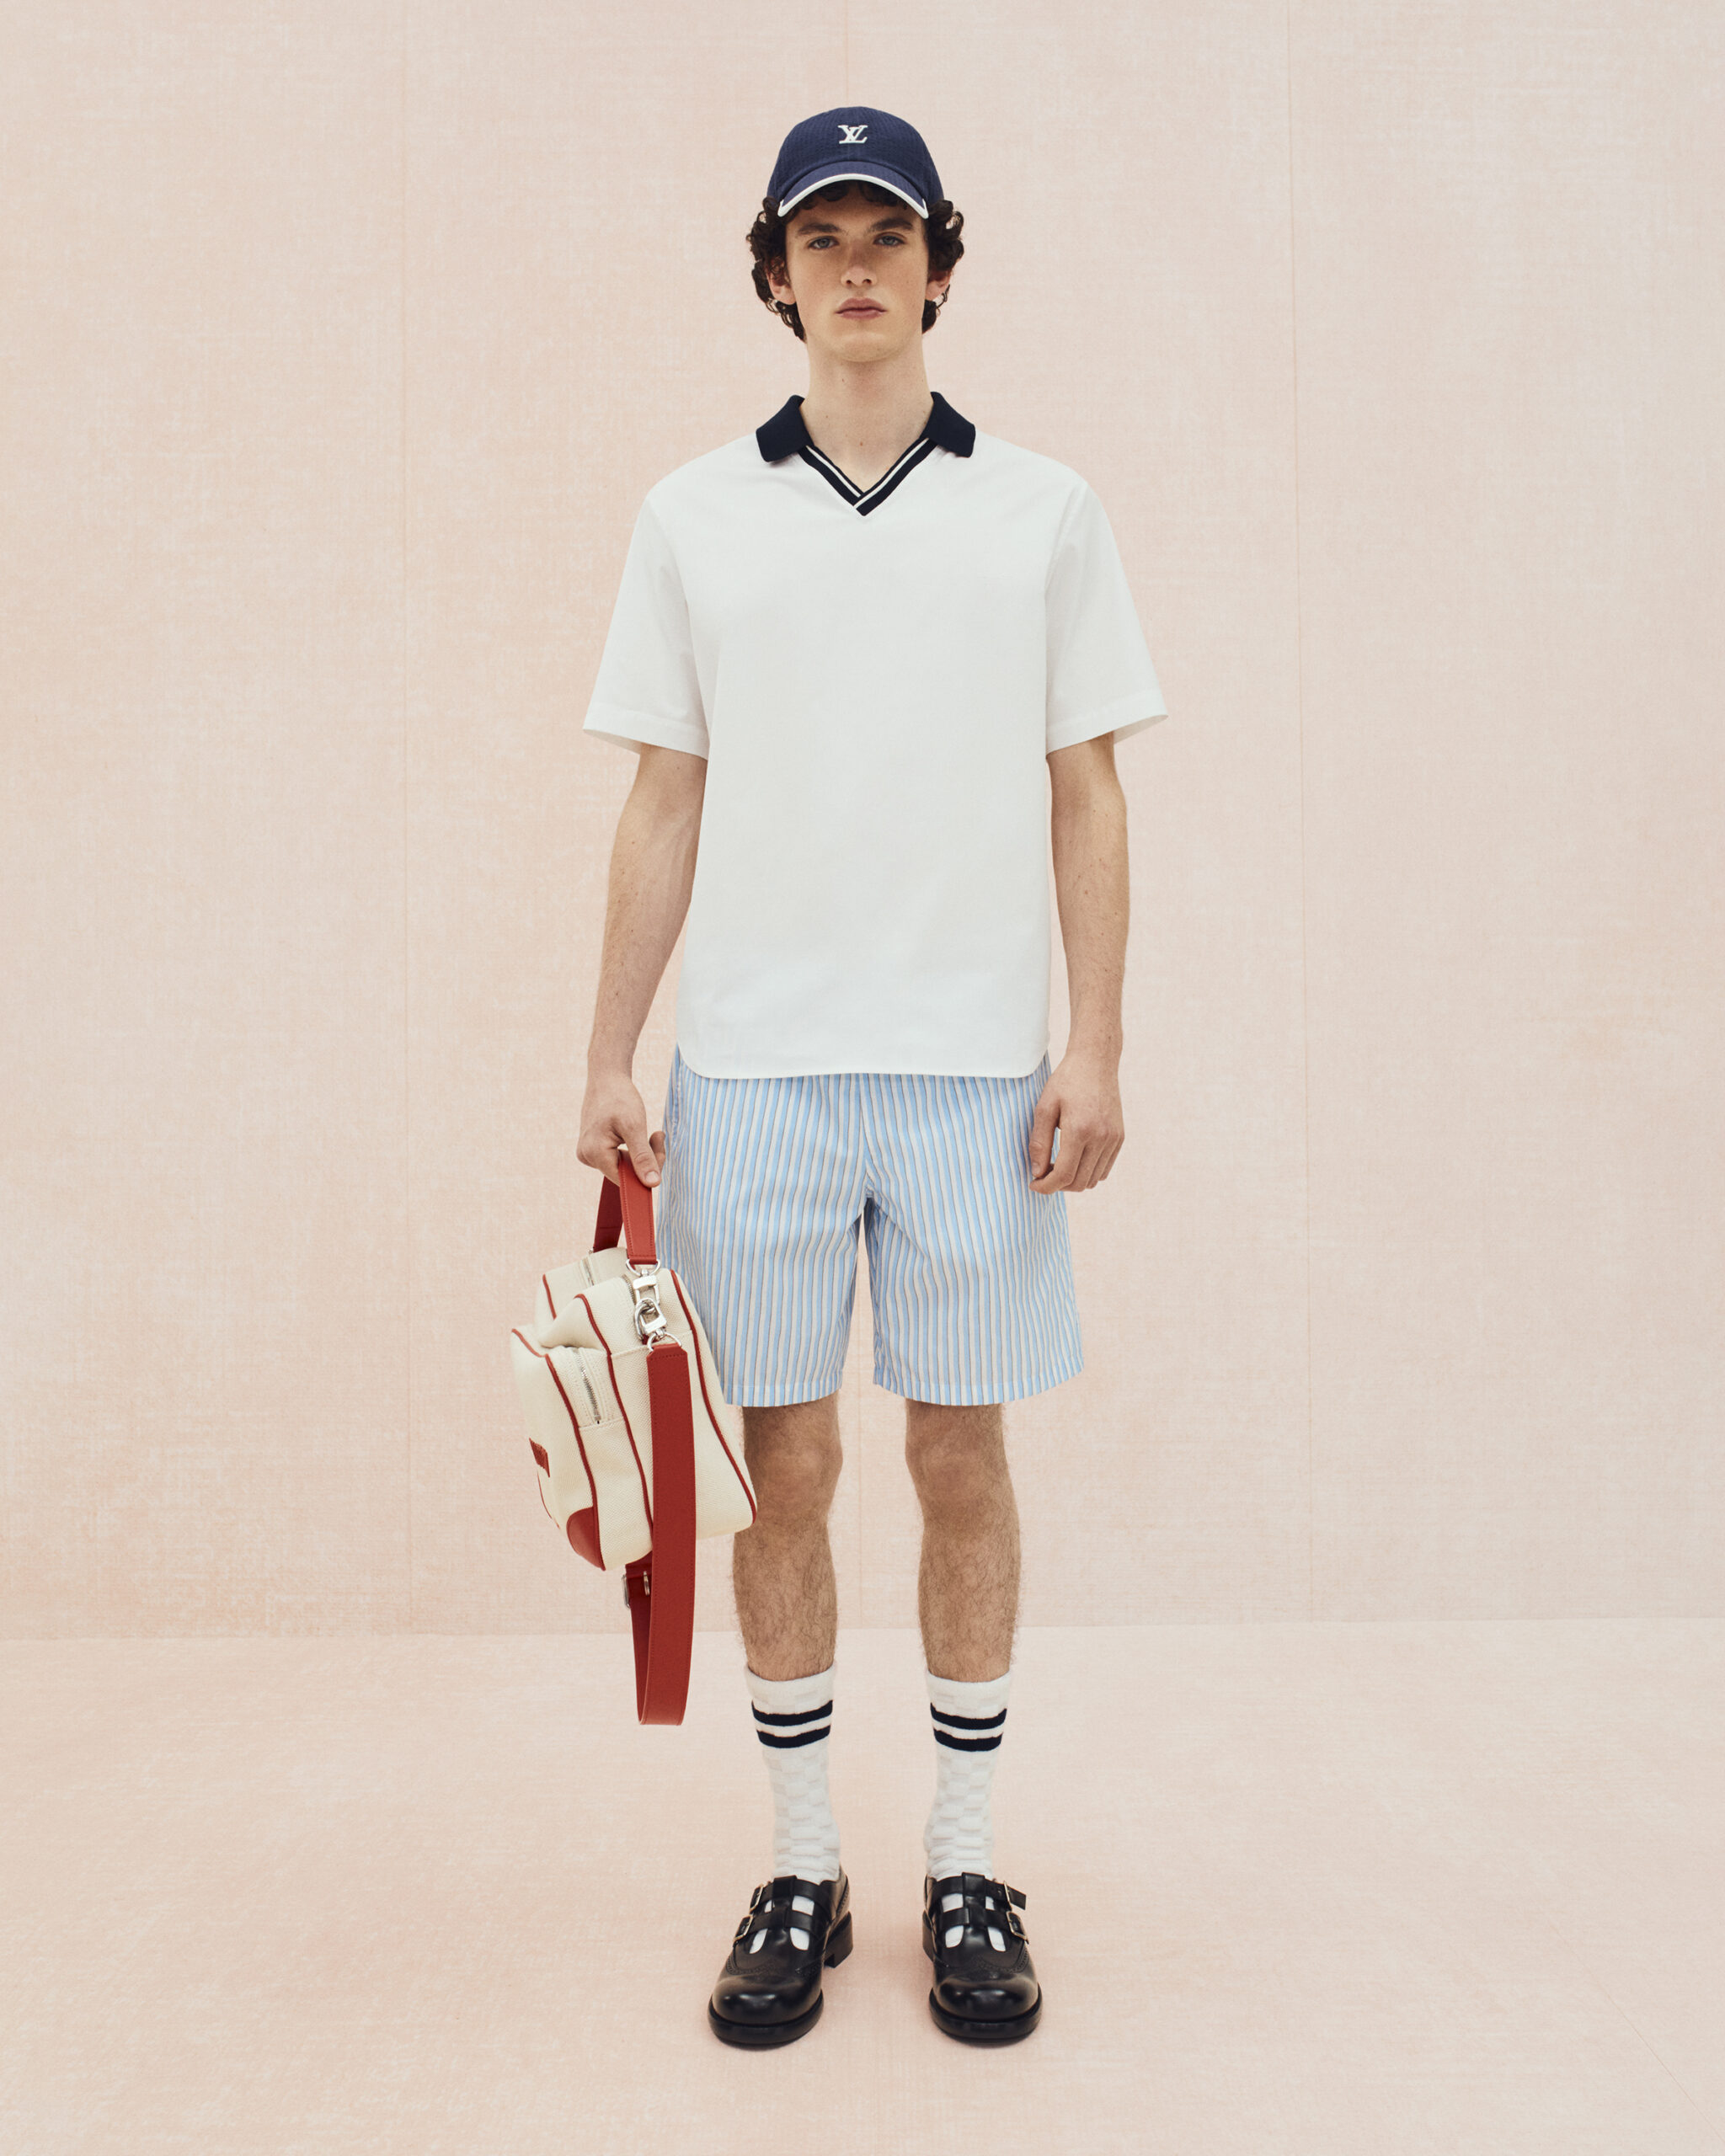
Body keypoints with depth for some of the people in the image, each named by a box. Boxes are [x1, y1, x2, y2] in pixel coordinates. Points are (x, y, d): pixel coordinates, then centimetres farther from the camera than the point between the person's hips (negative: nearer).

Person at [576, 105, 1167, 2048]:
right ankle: (799, 1871, 22)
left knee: (963, 1464, 6)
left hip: (973, 1071, 0)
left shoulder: (1043, 511, 7)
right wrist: (608, 1058, 3)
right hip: (751, 1076, 1)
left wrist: (1096, 1048, -3)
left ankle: (965, 1868, 22)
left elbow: (1086, 801, 6)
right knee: (785, 1470, 6)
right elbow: (663, 810, 8)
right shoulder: (693, 517, 9)